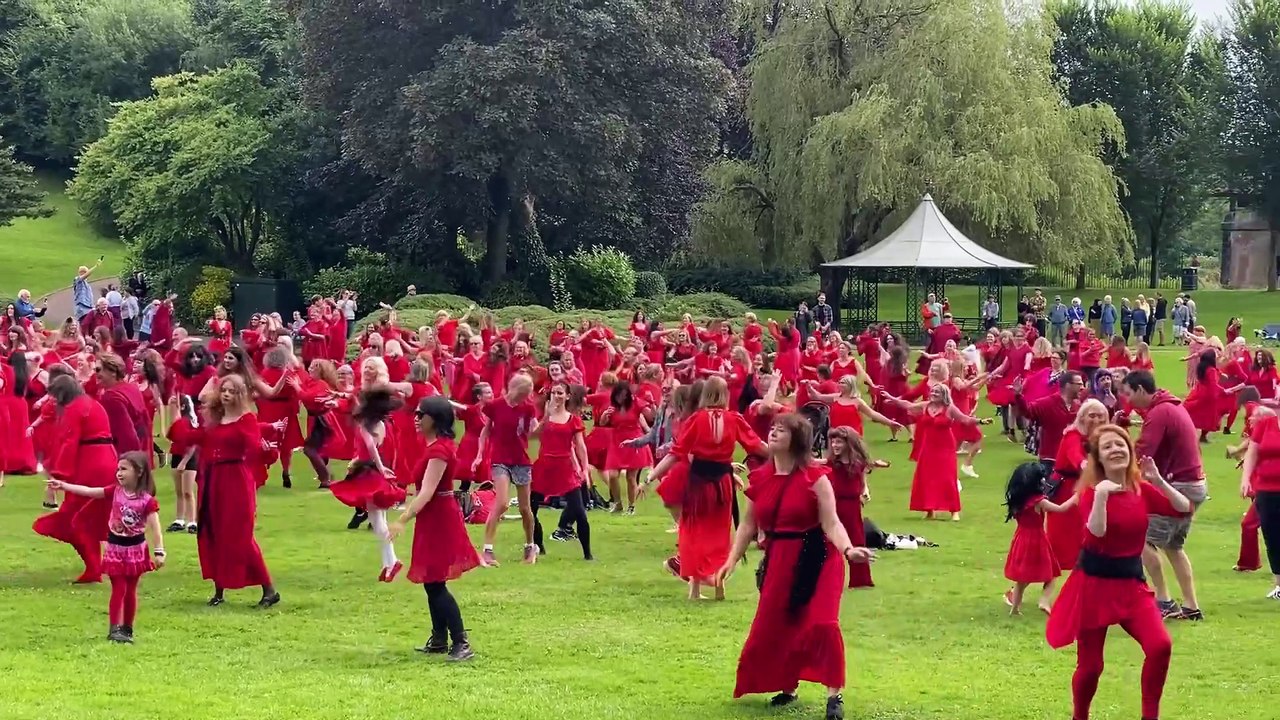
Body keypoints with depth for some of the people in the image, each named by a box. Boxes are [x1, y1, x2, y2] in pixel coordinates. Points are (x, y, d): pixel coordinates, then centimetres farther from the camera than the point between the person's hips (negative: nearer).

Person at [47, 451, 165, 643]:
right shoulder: (115, 491, -3)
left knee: (130, 590, 9)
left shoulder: (147, 500, -13)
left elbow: (155, 527, -14)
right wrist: (63, 485, -13)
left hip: (136, 548, -1)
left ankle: (127, 629, 20)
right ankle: (114, 629, 1)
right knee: (118, 589, -1)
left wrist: (159, 551, -19)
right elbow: (88, 491, -6)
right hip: (116, 547, 1)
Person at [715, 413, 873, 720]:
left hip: (817, 559, -5)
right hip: (778, 560, 5)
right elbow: (748, 525, 10)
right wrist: (732, 560, 5)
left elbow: (831, 523, -16)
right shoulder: (759, 478, 3)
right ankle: (786, 687, 32)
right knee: (772, 626, 9)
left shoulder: (815, 478, -12)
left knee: (822, 623, -18)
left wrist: (848, 550, -33)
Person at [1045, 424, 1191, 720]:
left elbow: (1183, 509, -4)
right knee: (1090, 665, 1)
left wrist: (1158, 481, -13)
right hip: (1094, 584, -4)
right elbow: (1096, 533, -27)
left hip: (1131, 584, 4)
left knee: (1160, 646, -19)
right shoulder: (1092, 491, -11)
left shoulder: (1142, 490, 4)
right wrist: (1101, 494, -35)